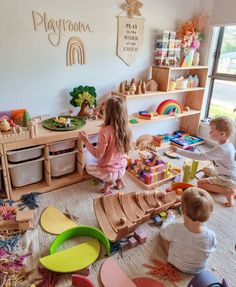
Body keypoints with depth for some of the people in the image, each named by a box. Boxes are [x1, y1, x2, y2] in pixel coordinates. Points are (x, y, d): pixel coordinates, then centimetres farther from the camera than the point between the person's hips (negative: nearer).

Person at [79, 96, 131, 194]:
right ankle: (118, 179, 15)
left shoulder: (105, 132, -27)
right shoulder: (125, 129, -9)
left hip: (109, 171, -5)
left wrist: (86, 141, -15)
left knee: (88, 167, 25)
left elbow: (98, 155, -21)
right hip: (122, 170, 5)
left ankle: (108, 181, 7)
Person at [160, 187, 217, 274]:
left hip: (175, 263, -1)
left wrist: (170, 217, 3)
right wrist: (204, 226, 3)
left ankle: (171, 218, 41)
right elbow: (212, 248, -9)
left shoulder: (175, 229, -38)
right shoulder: (211, 236, -33)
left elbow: (163, 232, -15)